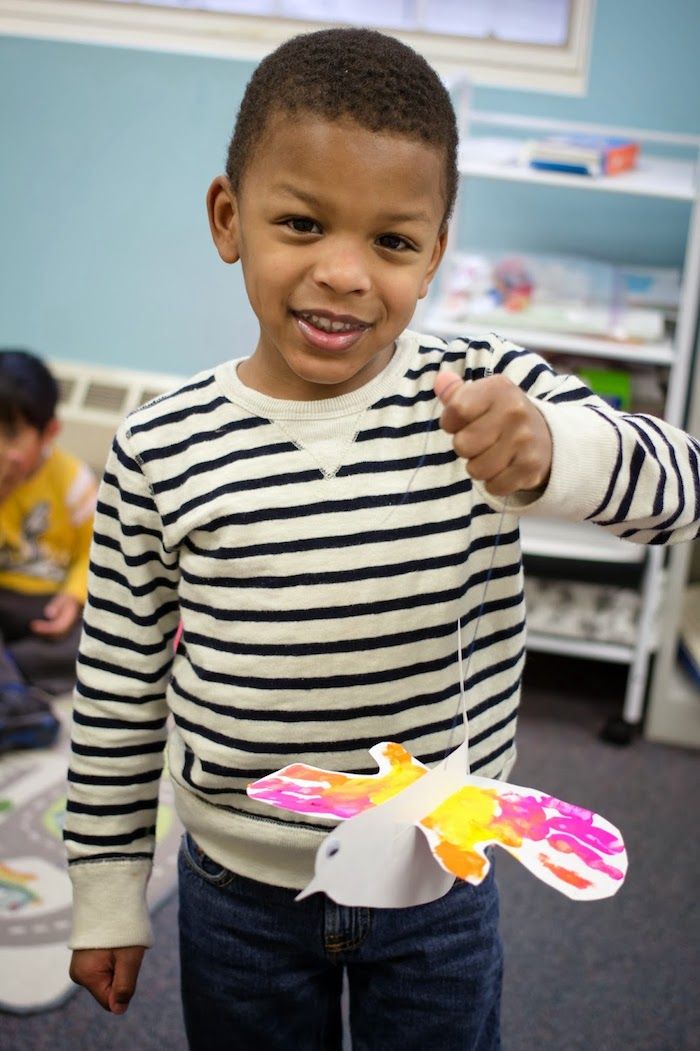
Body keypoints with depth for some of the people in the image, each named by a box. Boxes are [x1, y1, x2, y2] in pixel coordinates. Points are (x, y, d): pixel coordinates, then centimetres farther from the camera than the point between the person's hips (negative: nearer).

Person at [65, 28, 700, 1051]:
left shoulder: (490, 393, -13)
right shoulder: (159, 450, -14)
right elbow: (120, 683, -5)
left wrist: (550, 452, -44)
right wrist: (109, 890, 4)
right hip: (239, 892, 0)